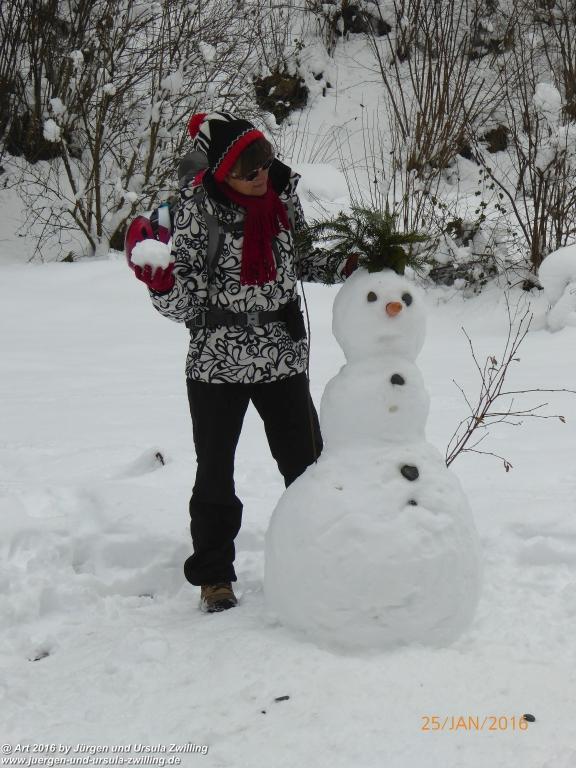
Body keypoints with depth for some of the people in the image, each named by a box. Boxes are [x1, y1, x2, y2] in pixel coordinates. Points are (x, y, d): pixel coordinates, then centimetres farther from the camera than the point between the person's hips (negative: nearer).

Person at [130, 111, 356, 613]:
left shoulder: (282, 192, -2)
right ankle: (213, 575, 26)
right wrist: (159, 281, -34)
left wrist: (345, 265, 0)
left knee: (306, 464, 11)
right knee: (215, 472, 10)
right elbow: (186, 304, -14)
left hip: (284, 358, 3)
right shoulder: (198, 209, -14)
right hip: (217, 360, -3)